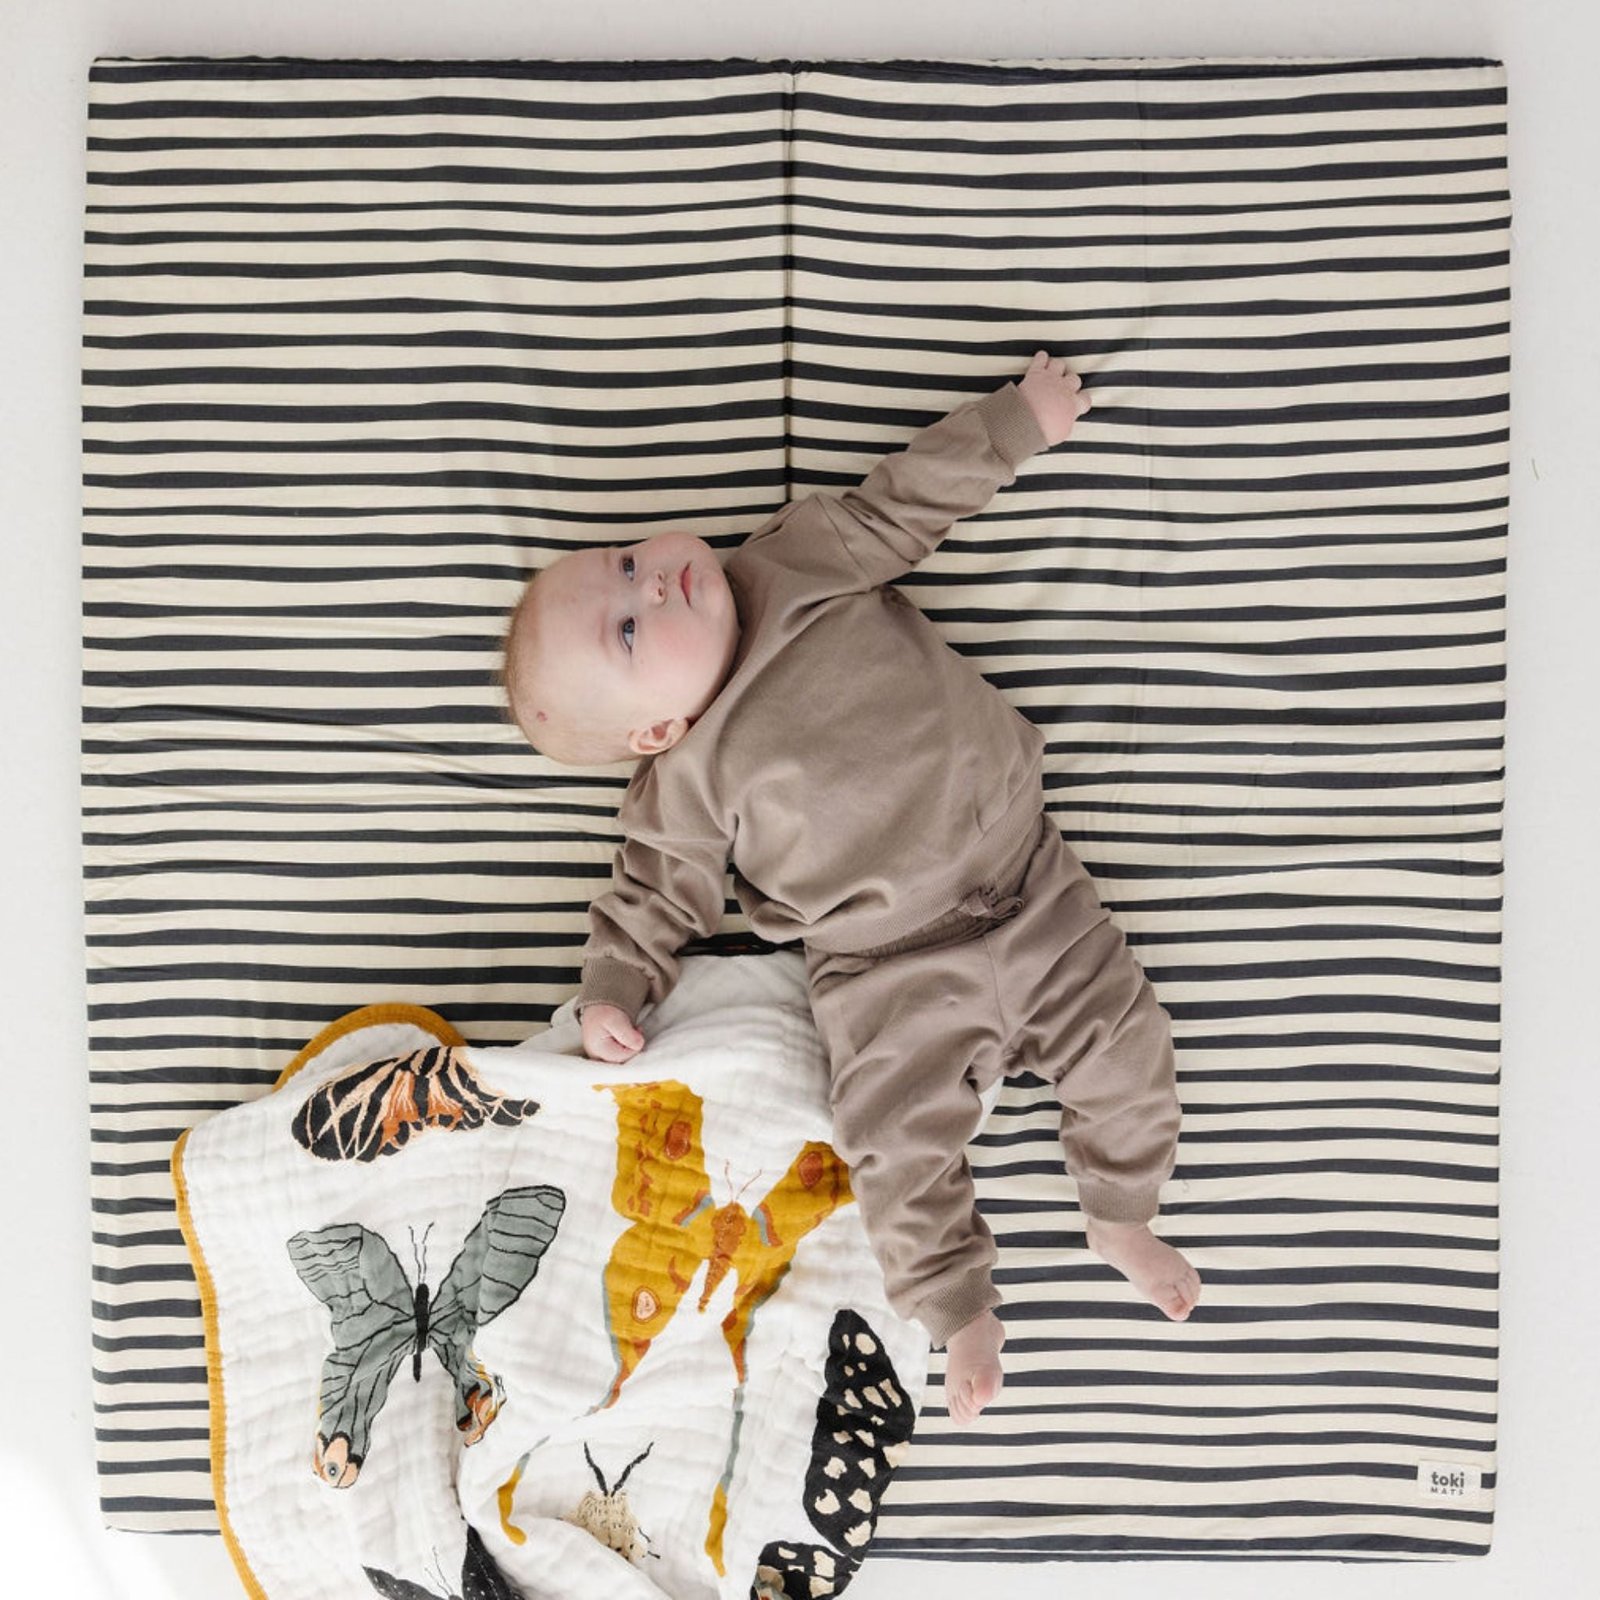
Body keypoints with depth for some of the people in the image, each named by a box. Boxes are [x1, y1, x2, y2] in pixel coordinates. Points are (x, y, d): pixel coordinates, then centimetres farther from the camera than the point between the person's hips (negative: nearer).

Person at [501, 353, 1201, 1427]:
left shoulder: (803, 562, -3)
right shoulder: (686, 783, -8)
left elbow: (904, 501, 8)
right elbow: (656, 893, 2)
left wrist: (1014, 420, 9)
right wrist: (612, 992, -10)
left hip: (1027, 889, 3)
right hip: (892, 981, -2)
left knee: (1129, 1047, 5)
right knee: (901, 1153, -8)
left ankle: (1121, 1223, 32)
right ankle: (963, 1313, 21)